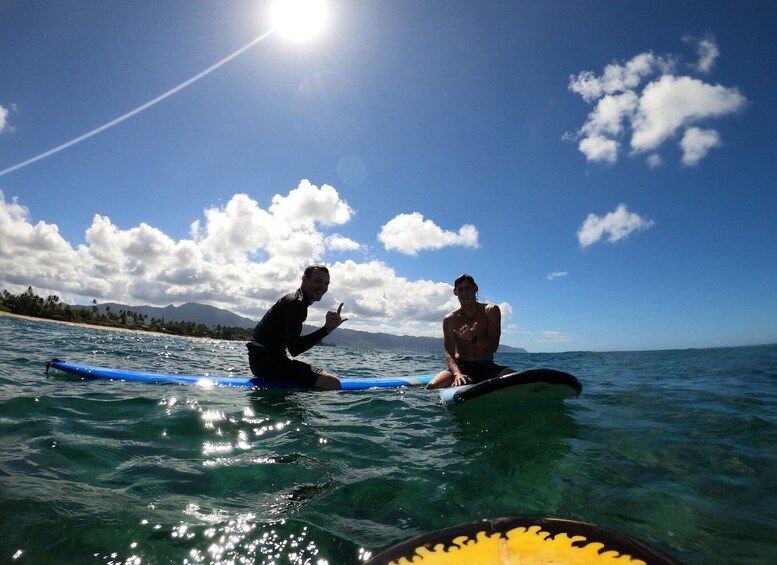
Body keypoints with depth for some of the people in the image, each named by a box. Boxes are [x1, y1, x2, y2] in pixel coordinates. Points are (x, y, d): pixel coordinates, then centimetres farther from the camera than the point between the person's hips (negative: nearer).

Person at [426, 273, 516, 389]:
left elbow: (494, 346, -7)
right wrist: (457, 374, -29)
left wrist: (473, 339, -27)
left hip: (488, 368, 1)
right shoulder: (450, 319, 0)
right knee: (432, 386, -28)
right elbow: (449, 354, -7)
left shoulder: (491, 311, 1)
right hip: (461, 367, 0)